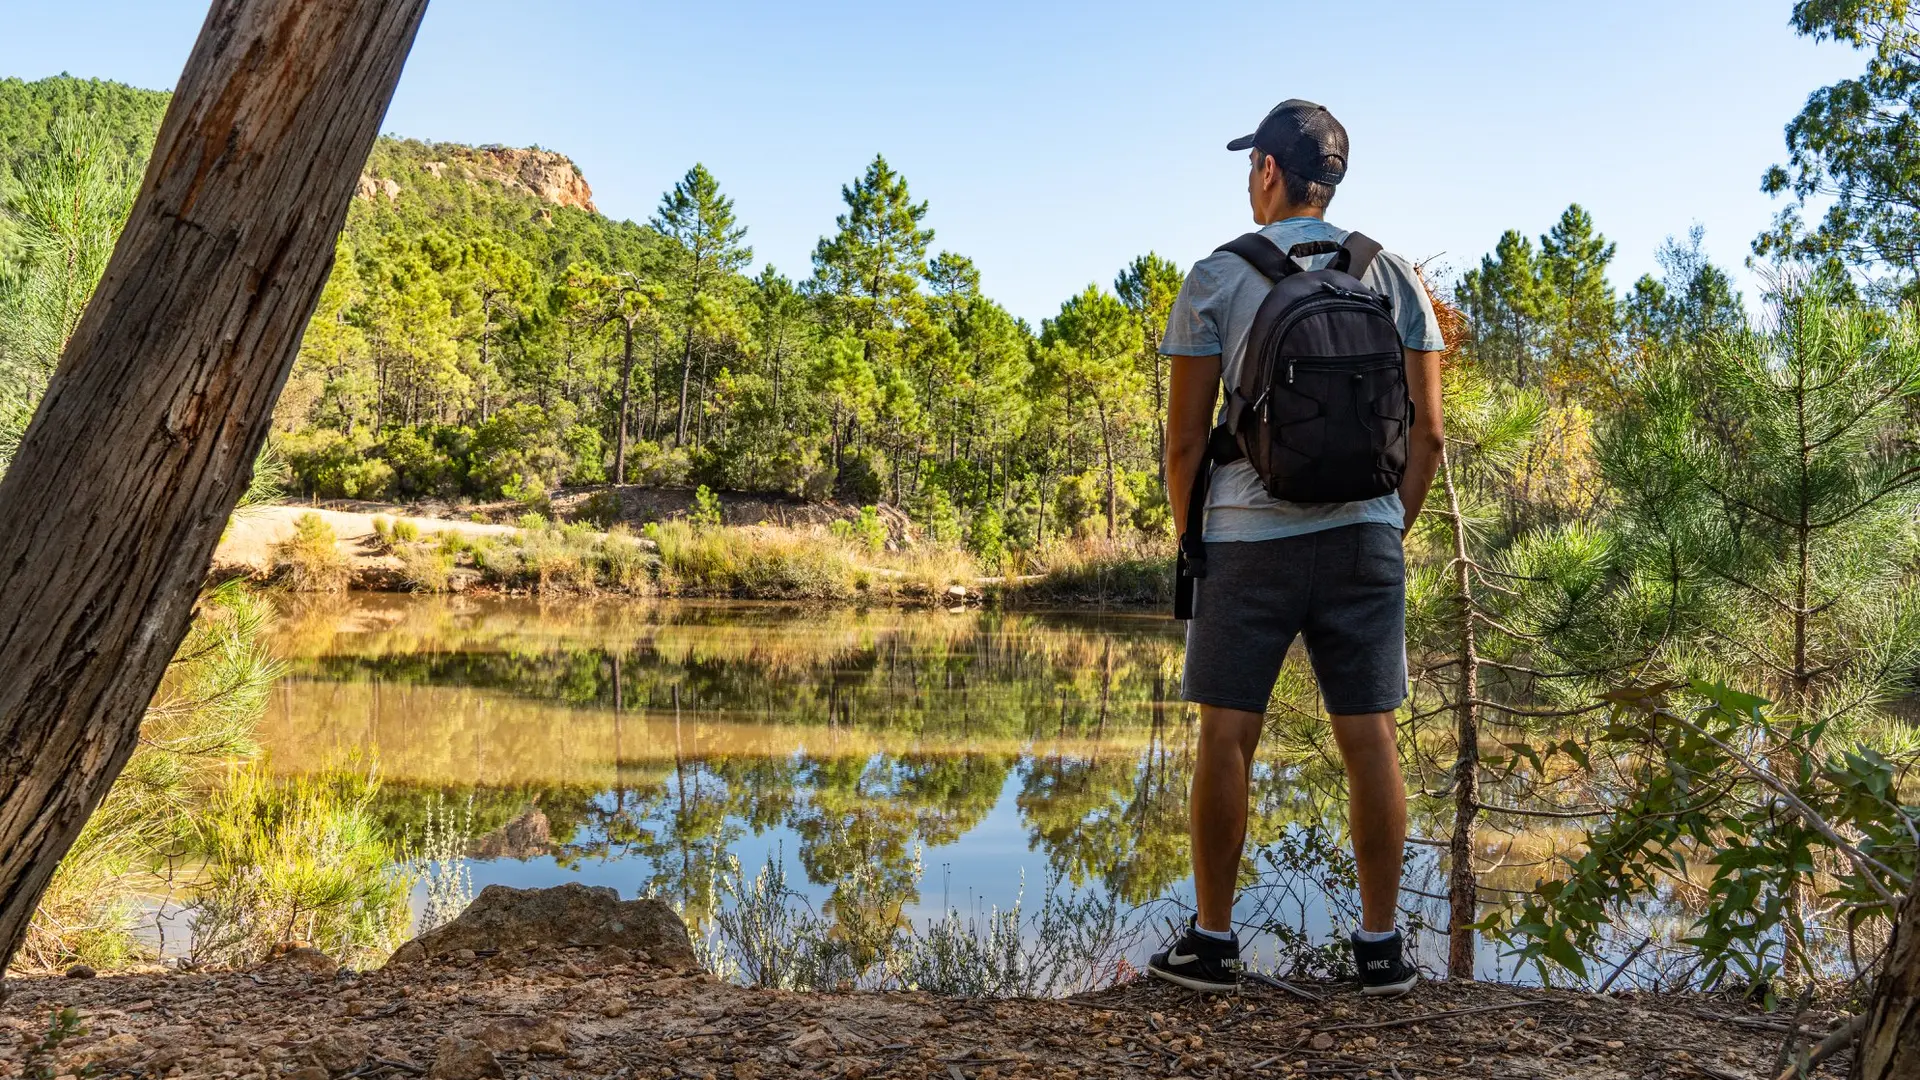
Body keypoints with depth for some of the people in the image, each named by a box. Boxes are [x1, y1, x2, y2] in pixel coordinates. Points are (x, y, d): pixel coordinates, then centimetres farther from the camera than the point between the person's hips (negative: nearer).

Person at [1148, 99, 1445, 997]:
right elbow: (1427, 429, 5)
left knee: (1227, 738, 4)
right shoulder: (1395, 277, 7)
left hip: (1250, 538, -3)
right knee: (1369, 740, 6)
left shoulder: (1217, 277, -1)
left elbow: (1184, 439, -3)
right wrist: (1393, 530, 16)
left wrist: (1191, 542, 9)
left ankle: (1212, 940, 12)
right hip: (1365, 536, 3)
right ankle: (1380, 946, 13)